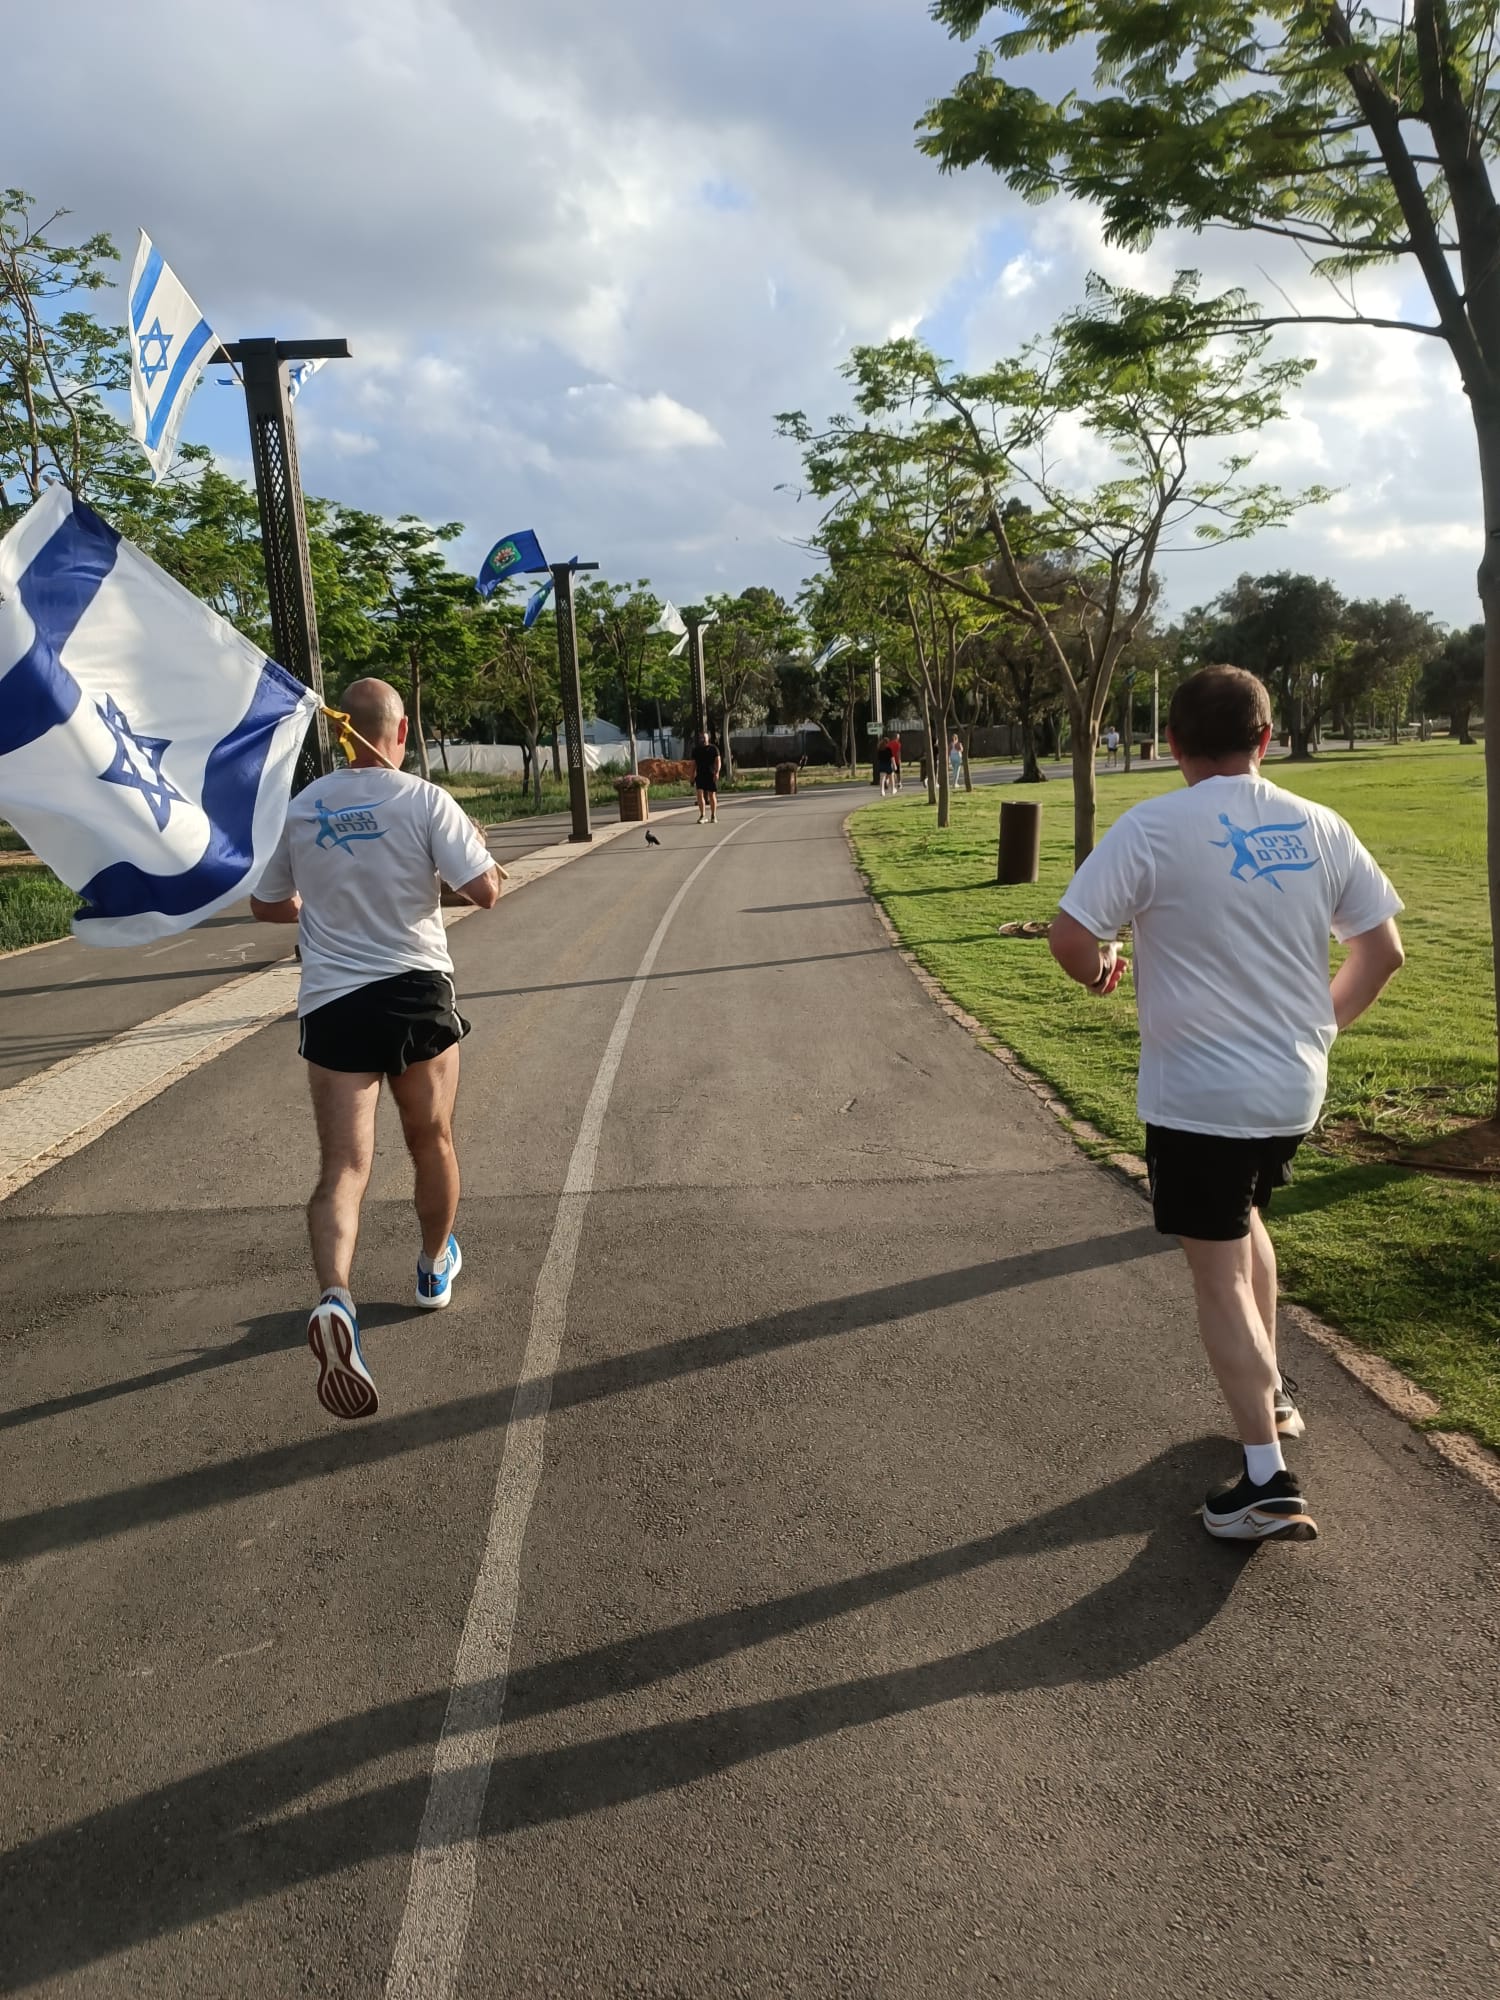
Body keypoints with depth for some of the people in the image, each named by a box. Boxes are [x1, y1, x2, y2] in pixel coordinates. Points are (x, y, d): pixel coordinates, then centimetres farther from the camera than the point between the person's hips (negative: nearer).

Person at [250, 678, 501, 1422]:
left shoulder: (299, 808, 4)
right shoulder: (424, 801, -7)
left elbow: (267, 904, 15)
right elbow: (485, 891, -13)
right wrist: (473, 847, 8)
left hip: (332, 1004, 1)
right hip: (416, 992, -1)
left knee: (343, 1168, -3)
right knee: (432, 1144, 19)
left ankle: (335, 1300, -26)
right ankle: (436, 1268, 38)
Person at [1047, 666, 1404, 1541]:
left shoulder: (1154, 828, -14)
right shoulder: (1321, 828, 2)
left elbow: (1069, 939, -17)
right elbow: (1383, 951, 6)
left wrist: (1101, 972, 5)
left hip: (1198, 1096, -5)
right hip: (1295, 1088, 6)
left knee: (1219, 1276, 4)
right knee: (1245, 1219, 29)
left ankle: (1270, 1481, 6)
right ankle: (1272, 1389, 38)